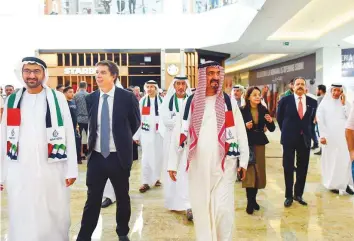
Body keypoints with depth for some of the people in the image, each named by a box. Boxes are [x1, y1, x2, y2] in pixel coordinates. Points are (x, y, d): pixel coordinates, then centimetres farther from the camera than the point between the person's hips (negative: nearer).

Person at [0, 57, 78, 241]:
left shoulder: (58, 98, 0)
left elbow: (69, 134, -1)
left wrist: (71, 169, -4)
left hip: (52, 169, -2)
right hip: (19, 171, 2)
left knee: (55, 218, 8)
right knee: (22, 220, 10)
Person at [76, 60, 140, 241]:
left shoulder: (127, 97, -8)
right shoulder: (90, 98, 1)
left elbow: (135, 123, 5)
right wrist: (94, 140, 11)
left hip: (119, 157, -1)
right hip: (96, 157, 2)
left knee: (123, 198, 14)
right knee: (92, 199, 9)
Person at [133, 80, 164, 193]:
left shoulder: (162, 101, 0)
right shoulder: (142, 101, 4)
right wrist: (136, 135, 0)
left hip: (159, 132, 0)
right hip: (146, 132, 0)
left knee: (158, 156, 11)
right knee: (146, 157, 1)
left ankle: (156, 178, 28)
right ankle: (146, 182, 7)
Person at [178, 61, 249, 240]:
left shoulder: (229, 101, 2)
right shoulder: (191, 102, 3)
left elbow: (240, 132, 4)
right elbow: (181, 132, 3)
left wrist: (244, 161, 1)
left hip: (223, 163, -1)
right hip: (198, 164, 1)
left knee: (223, 208, 0)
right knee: (200, 207, 9)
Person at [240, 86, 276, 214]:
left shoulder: (264, 110, 2)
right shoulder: (242, 110, -8)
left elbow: (272, 129, 4)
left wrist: (270, 121, -15)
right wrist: (245, 126, -23)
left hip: (260, 144, 4)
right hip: (247, 144, -4)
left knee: (259, 172, 9)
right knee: (249, 172, -4)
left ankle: (253, 199, 25)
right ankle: (250, 202, 5)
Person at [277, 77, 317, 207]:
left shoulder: (312, 102, 0)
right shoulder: (285, 100, -6)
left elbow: (311, 119, 14)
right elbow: (279, 118, 5)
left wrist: (306, 131, 12)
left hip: (305, 139, 2)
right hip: (289, 139, -2)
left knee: (303, 168, 9)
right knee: (288, 168, 6)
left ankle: (298, 194, 25)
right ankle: (289, 196, 18)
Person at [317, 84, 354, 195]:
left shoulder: (345, 103, 10)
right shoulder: (324, 103, 1)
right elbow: (320, 120, -3)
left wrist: (343, 104, -7)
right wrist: (323, 135, -10)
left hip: (343, 137, 3)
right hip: (330, 137, -3)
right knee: (331, 160, 4)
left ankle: (344, 183, 12)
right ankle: (333, 184, 14)